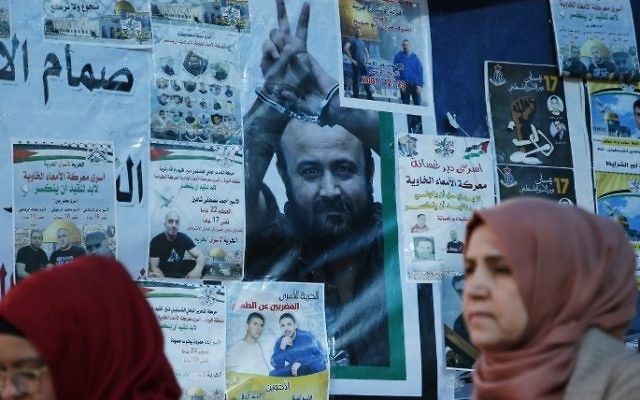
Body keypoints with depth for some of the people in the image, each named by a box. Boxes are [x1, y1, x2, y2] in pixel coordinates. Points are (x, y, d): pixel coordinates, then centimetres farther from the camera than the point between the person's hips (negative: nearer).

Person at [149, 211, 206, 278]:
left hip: (180, 272, 3)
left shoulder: (184, 238, -5)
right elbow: (154, 267, -17)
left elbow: (201, 256, -14)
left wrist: (197, 270, -39)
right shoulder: (156, 241, -15)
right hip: (163, 274, -3)